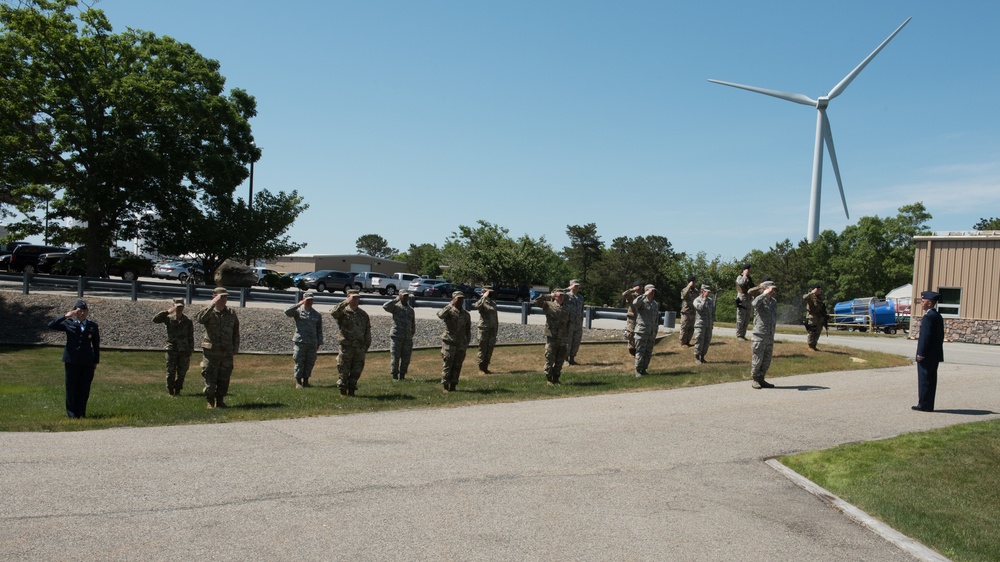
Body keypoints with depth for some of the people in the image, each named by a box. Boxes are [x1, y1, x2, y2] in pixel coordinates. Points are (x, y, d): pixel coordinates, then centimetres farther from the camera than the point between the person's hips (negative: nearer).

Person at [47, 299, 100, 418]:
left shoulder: (93, 326, 5)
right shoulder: (68, 323, 3)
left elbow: (96, 345, 9)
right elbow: (51, 325, -9)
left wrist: (96, 361, 7)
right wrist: (65, 316, -14)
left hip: (87, 362, 1)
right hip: (72, 361, -1)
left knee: (84, 389, 5)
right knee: (71, 388, 5)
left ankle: (81, 413, 15)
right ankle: (72, 413, 14)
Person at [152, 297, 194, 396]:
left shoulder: (188, 321, 3)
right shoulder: (169, 318, 1)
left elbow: (190, 337, 6)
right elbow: (155, 320, -13)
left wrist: (190, 351, 3)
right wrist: (166, 312, -19)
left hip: (183, 351, 1)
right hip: (172, 350, -1)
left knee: (182, 373, 4)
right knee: (170, 372, 2)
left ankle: (178, 390, 16)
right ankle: (170, 391, 13)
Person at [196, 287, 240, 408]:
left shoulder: (231, 314, 9)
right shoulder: (209, 313, -3)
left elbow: (236, 332, 16)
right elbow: (199, 318, -27)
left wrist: (236, 347, 7)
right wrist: (213, 304, -26)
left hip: (227, 353, 4)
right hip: (211, 352, -3)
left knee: (224, 380, 7)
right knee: (210, 380, 0)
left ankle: (220, 401, 19)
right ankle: (210, 402, 13)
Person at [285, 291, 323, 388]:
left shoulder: (317, 314, 13)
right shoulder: (298, 311, 3)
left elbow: (319, 330, 15)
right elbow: (287, 312, -18)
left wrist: (319, 343, 10)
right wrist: (298, 304, -23)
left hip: (312, 344, 3)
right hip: (299, 342, -3)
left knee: (310, 363, 6)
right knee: (299, 363, -1)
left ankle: (306, 381, 16)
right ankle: (298, 382, 8)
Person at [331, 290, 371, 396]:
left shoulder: (364, 315, 13)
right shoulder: (343, 312, 0)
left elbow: (368, 331, 16)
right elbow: (333, 312, -24)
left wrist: (367, 345, 12)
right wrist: (345, 303, -24)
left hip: (360, 348, 4)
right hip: (346, 346, -4)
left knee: (356, 371, 7)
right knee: (343, 371, 1)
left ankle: (352, 390, 17)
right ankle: (343, 390, 11)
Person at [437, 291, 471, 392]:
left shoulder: (466, 315, 13)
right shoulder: (449, 311, -3)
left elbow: (468, 330, 16)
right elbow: (440, 315, -27)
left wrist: (466, 343, 9)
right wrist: (451, 305, -25)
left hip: (461, 344, 5)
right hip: (449, 342, -5)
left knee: (457, 366, 5)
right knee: (448, 365, -4)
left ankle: (453, 386, 12)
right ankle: (445, 386, 1)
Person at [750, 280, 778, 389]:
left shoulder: (774, 301, 14)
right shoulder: (760, 300, -8)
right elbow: (754, 303, -33)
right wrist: (764, 294, -26)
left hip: (770, 335, 7)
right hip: (760, 335, -7)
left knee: (767, 360, 11)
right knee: (758, 359, -2)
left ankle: (761, 379, 21)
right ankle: (755, 380, 10)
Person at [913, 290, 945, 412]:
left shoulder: (928, 317, -17)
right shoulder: (938, 316, 13)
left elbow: (925, 337, -21)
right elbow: (940, 336, 16)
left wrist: (920, 353, -17)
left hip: (926, 356, -9)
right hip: (936, 355, 9)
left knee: (924, 380, -3)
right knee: (931, 380, 12)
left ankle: (924, 405, 0)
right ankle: (929, 405, 17)